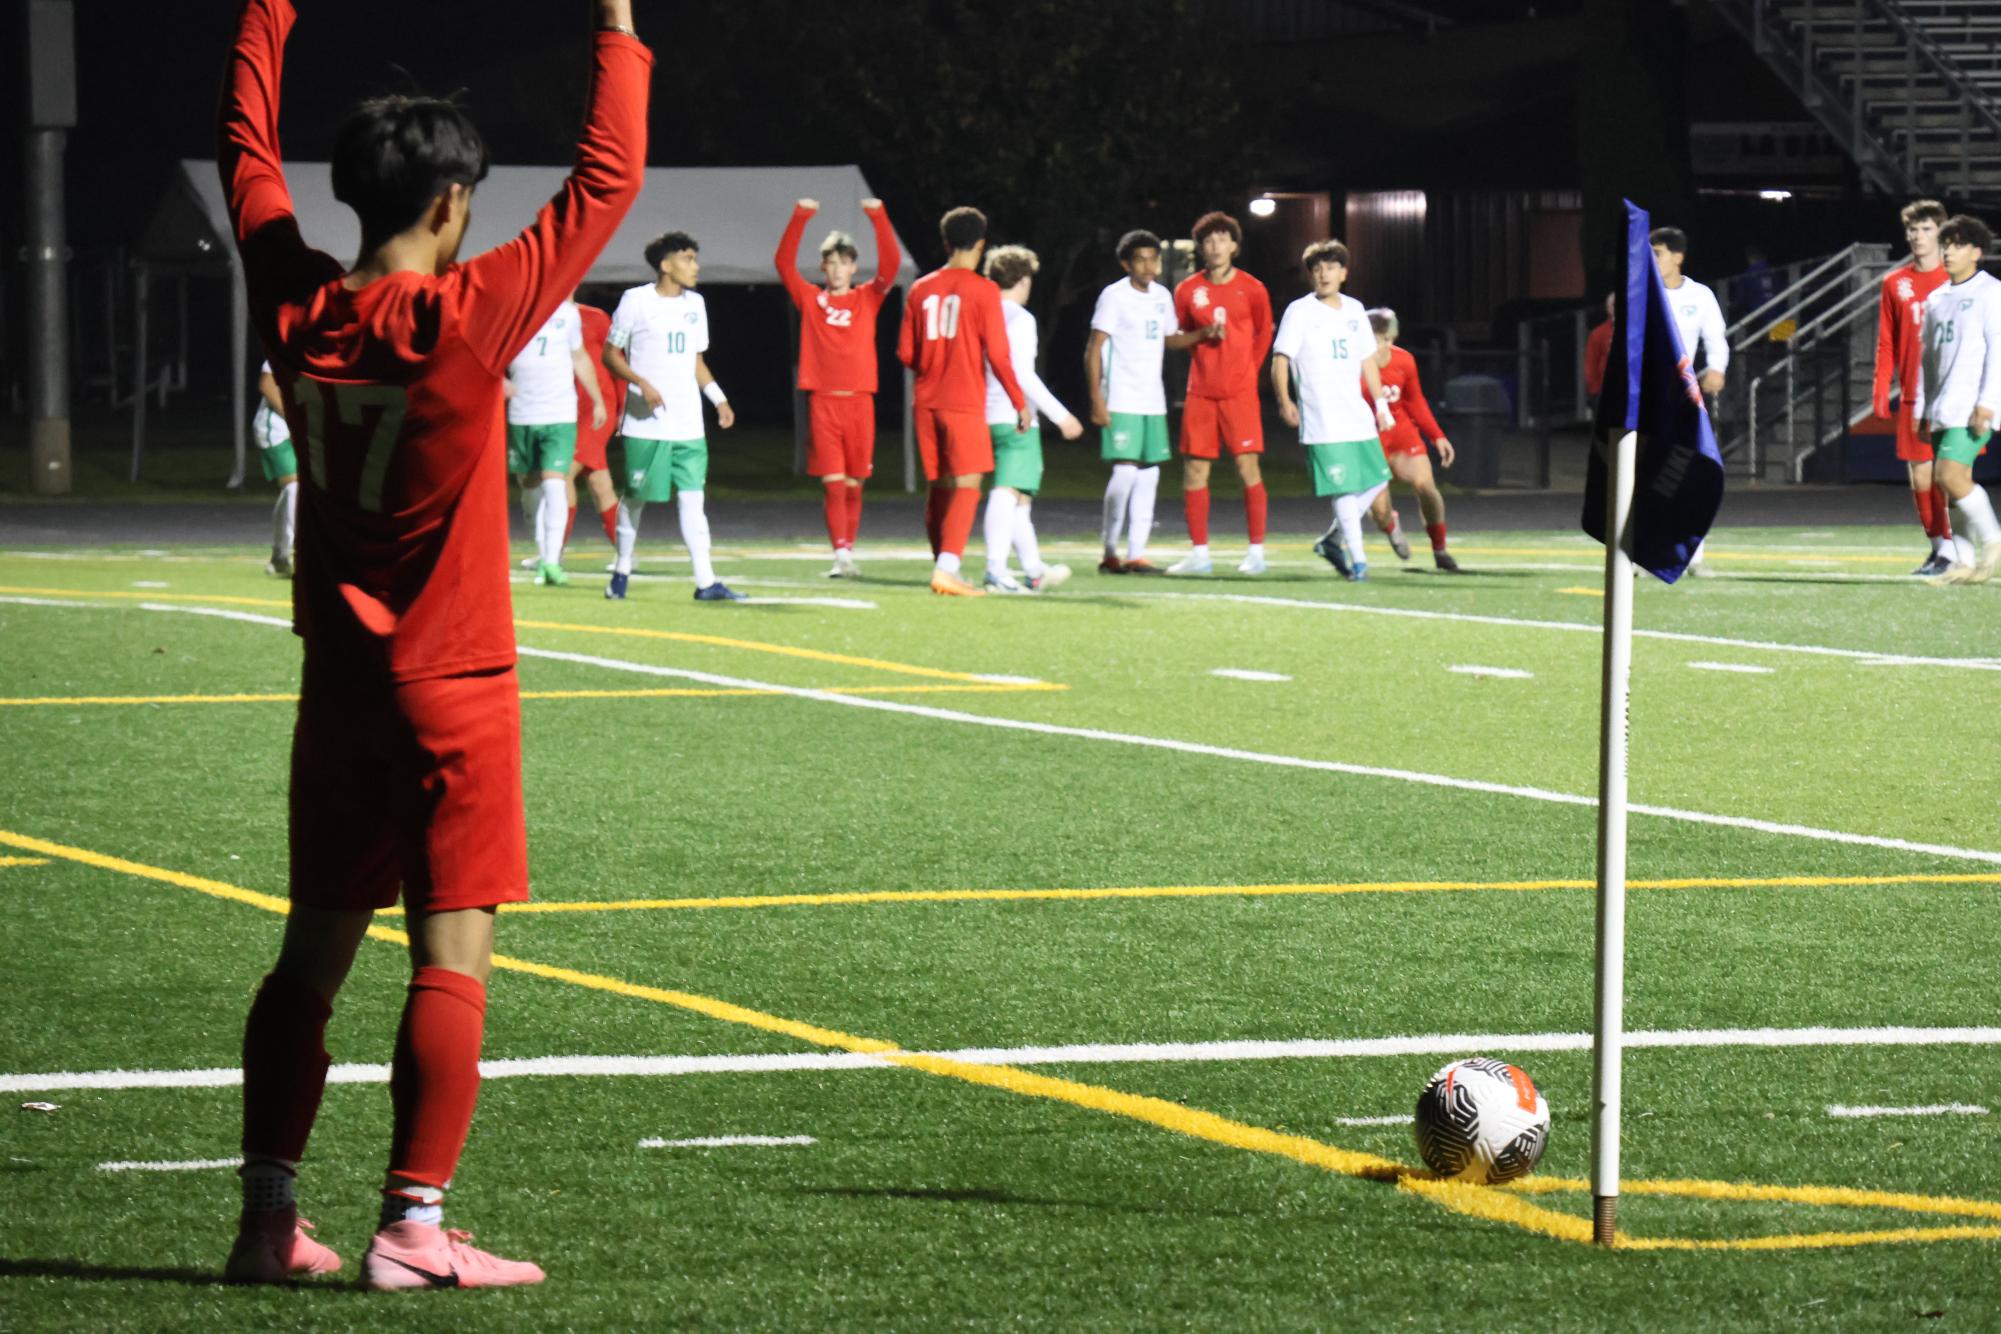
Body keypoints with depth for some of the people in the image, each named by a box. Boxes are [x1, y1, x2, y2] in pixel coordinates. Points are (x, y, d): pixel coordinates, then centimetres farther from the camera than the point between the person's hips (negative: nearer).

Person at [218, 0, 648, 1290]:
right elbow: (608, 181, -11)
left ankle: (269, 1214, 14)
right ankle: (415, 1227, -8)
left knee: (314, 952, 12)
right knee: (454, 955, -4)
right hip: (453, 690, -6)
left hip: (340, 686, 6)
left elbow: (249, 145, 14)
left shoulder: (296, 308, -2)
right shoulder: (465, 317, -16)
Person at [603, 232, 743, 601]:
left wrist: (719, 399, 10)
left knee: (691, 497, -3)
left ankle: (706, 581, -9)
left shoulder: (694, 304, 13)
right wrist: (641, 383, -17)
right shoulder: (636, 301, -4)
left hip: (688, 424, 4)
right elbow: (610, 354, -3)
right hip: (646, 422, -4)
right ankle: (622, 570, 21)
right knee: (635, 496, 4)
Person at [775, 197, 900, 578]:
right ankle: (841, 555, -12)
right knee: (832, 482, -8)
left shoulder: (868, 299, 10)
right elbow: (784, 262, -1)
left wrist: (878, 217, -12)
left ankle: (848, 553, 16)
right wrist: (800, 218, -11)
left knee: (853, 484, 6)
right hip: (823, 400, -1)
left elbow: (891, 263, -2)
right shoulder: (811, 299, 8)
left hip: (858, 400, 1)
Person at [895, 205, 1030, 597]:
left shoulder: (921, 289, 7)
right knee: (967, 487, -6)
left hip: (926, 402, 5)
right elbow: (997, 354, -10)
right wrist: (1020, 403, -1)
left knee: (939, 488, 13)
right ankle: (947, 570, -19)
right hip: (965, 403, -5)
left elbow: (906, 354, 9)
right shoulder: (983, 290, -7)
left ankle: (943, 568, 17)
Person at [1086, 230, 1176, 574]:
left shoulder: (1162, 296, 12)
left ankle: (1136, 554, 6)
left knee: (1149, 474, 4)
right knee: (1125, 471, -13)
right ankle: (1110, 553, -4)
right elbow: (1094, 348, -8)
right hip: (1121, 403, -7)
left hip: (1153, 402, 7)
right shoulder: (1114, 296, -7)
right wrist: (1097, 400, -15)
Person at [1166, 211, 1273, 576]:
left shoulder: (1252, 289, 0)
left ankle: (1256, 551, -1)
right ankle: (1199, 553, 8)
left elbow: (1264, 336, 12)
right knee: (1194, 470, 1)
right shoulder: (1187, 290, 5)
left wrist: (1247, 371, 6)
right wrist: (1203, 334, -7)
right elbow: (1171, 339, 10)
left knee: (1248, 467, -7)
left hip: (1240, 391, -2)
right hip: (1200, 392, 2)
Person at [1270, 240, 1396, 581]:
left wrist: (1381, 403, 18)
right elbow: (1280, 358, -8)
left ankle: (1332, 540, 20)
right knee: (1344, 488, -10)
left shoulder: (1354, 310, 14)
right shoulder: (1300, 312, -3)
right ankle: (1357, 559, -3)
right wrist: (1284, 401, -21)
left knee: (1377, 478, 7)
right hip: (1322, 421, -6)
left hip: (1357, 415, 6)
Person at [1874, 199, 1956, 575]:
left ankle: (1951, 549, -7)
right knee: (1919, 477, 5)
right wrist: (1881, 390, 3)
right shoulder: (1895, 283, 10)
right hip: (1913, 398, 4)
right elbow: (1886, 343, 12)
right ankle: (1937, 546, 19)